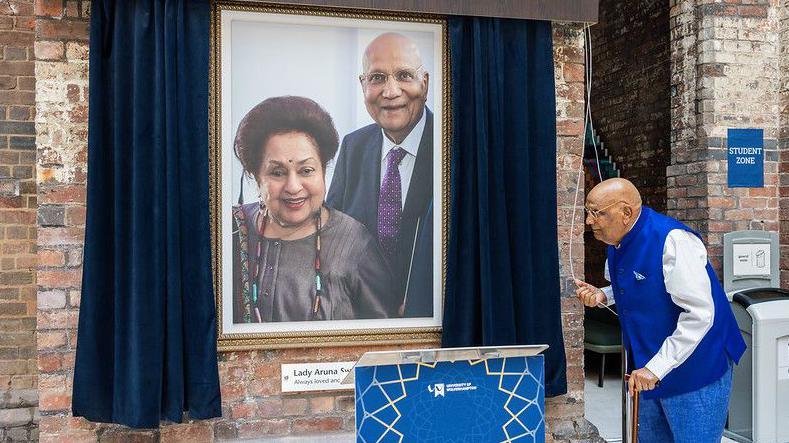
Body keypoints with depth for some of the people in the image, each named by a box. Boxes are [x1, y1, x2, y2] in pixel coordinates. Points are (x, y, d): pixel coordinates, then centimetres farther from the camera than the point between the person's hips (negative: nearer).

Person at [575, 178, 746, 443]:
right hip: (646, 372, 8)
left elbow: (699, 315, -27)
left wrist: (656, 368, -27)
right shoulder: (617, 244, 3)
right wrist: (602, 296, -2)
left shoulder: (672, 241, -25)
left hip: (695, 371, -8)